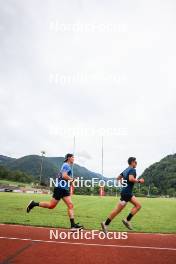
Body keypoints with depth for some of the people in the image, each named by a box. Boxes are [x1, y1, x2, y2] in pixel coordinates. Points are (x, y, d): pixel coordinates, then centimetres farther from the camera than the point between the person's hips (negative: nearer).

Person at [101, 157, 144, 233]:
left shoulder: (126, 170, 16)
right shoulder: (132, 170, -11)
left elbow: (118, 178, 20)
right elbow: (131, 179, -29)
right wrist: (139, 181, -15)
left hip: (128, 193, 10)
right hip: (126, 193, -10)